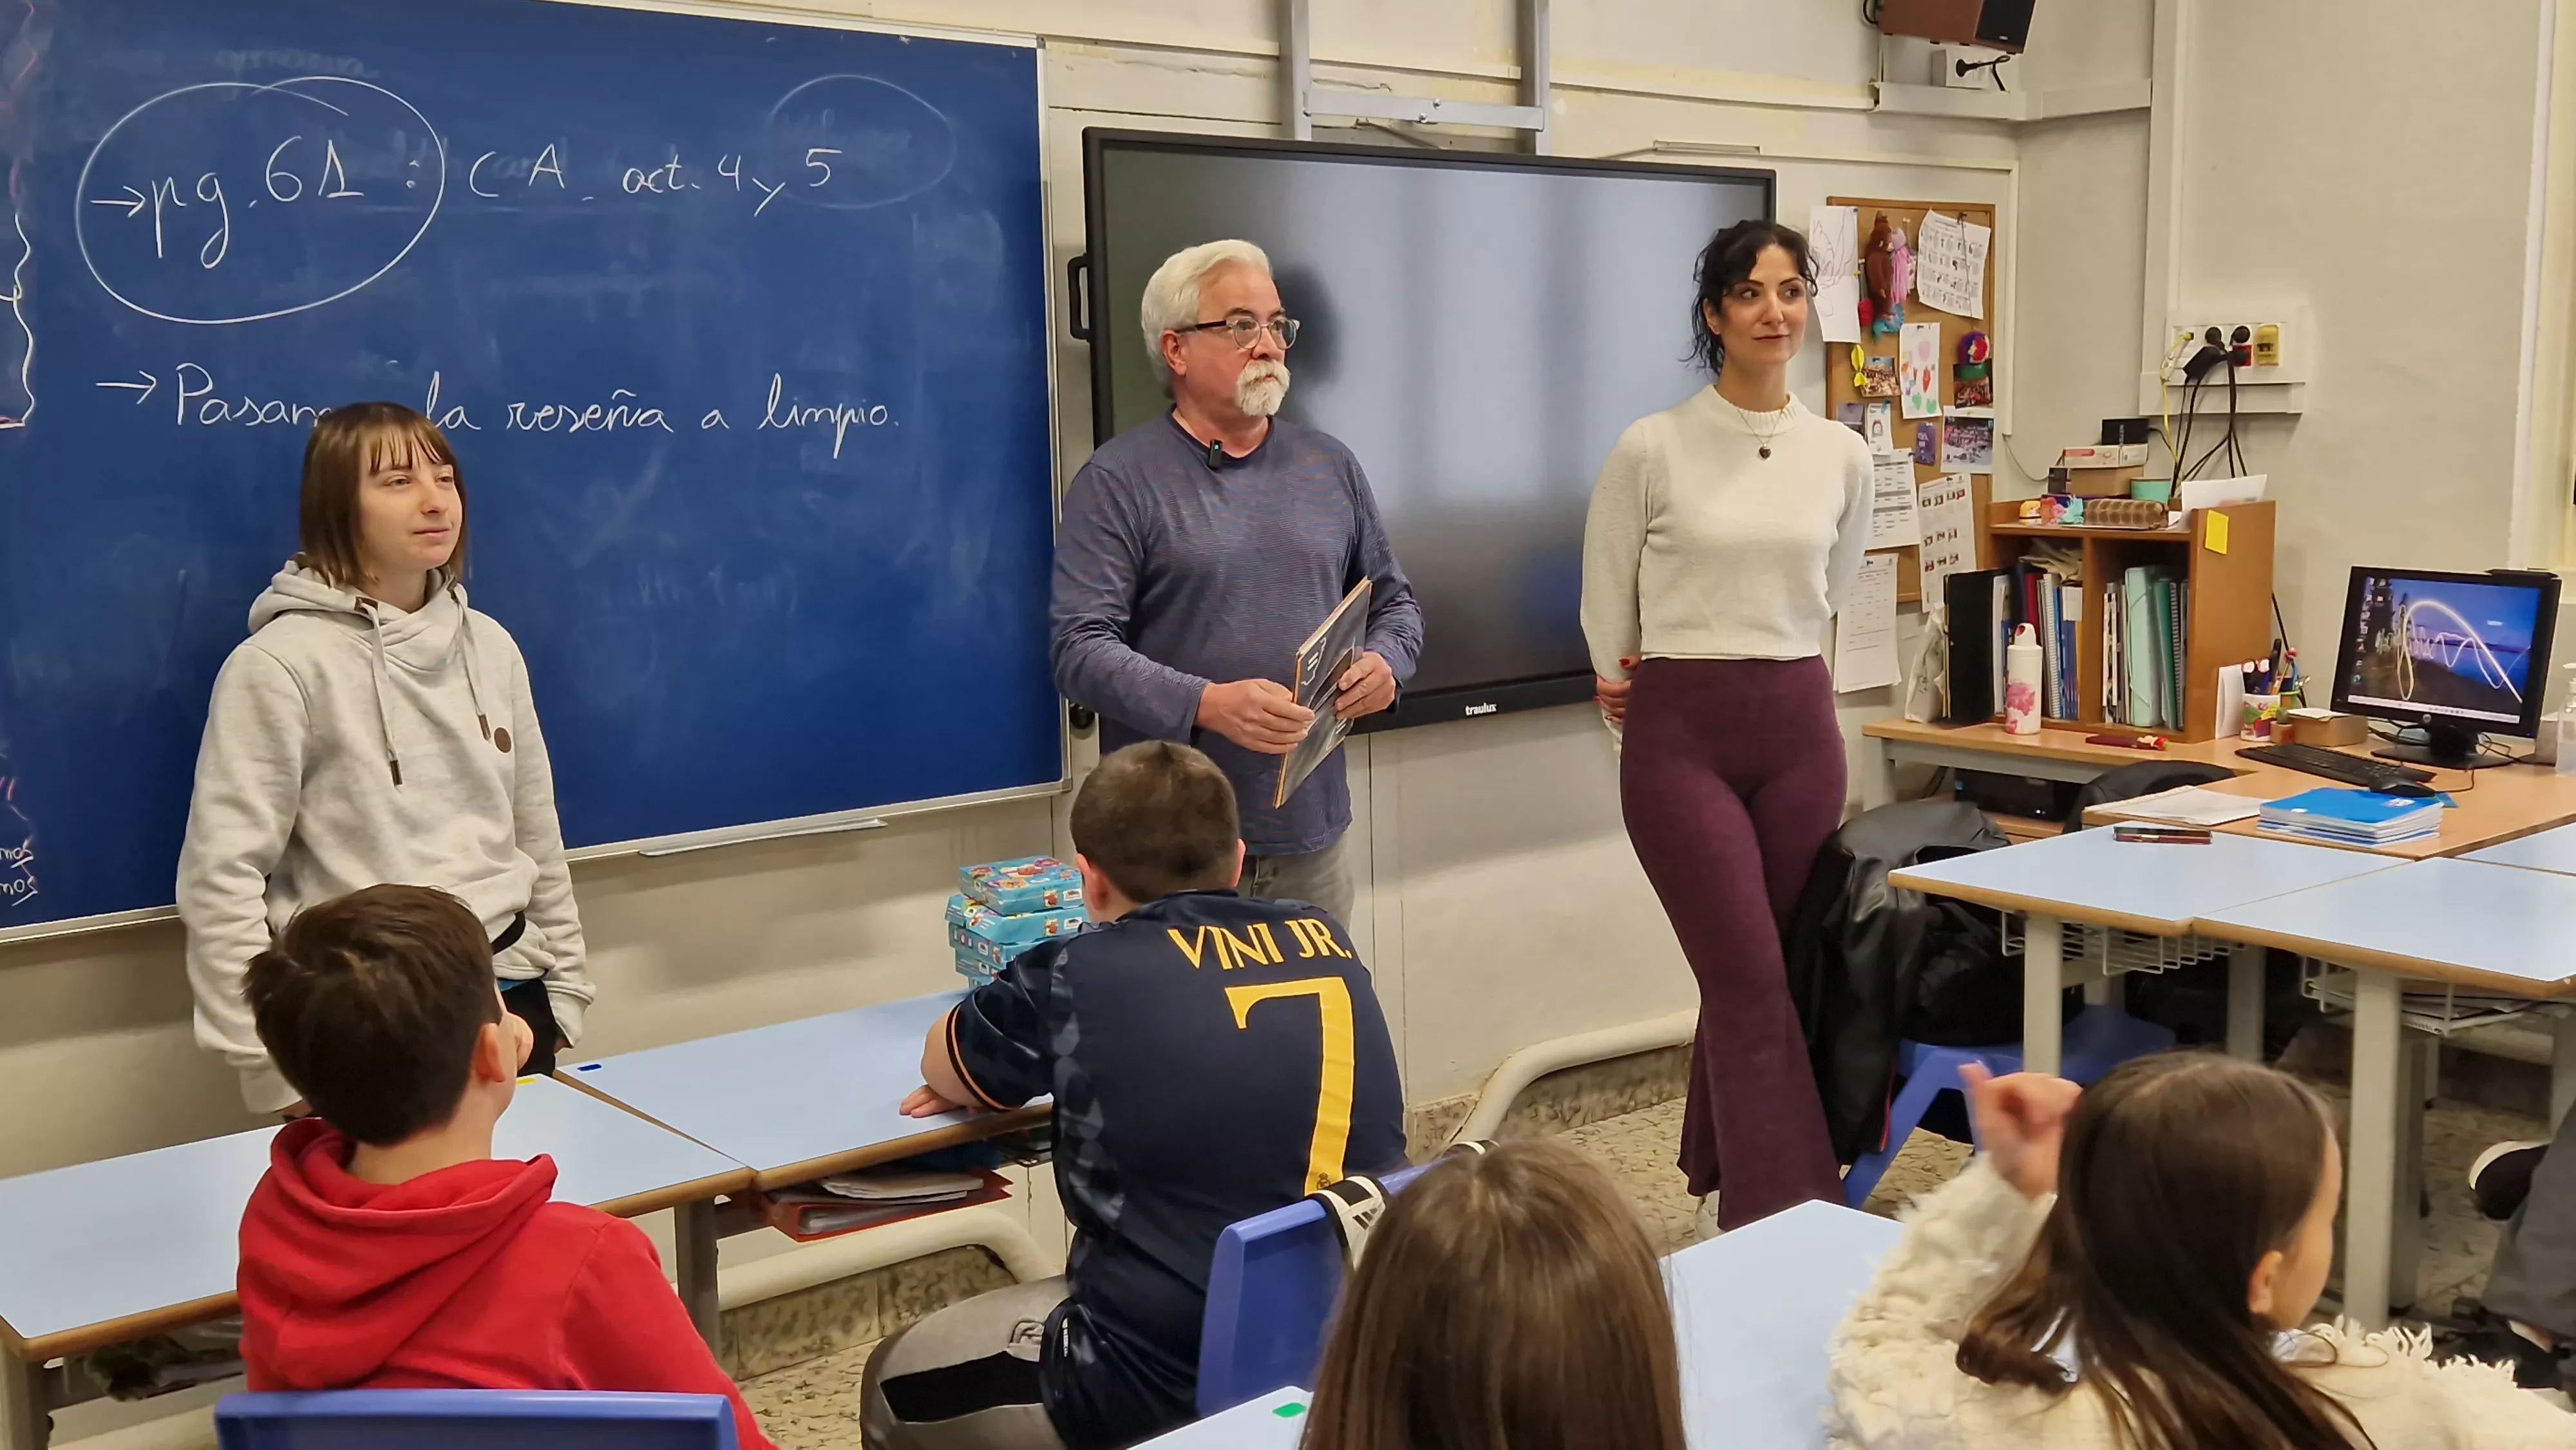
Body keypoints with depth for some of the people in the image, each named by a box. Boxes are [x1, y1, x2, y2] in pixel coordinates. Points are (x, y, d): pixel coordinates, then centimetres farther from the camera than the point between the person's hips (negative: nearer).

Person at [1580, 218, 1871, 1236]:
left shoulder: (1843, 456, 5)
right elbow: (1607, 614, 4)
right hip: (1680, 735, -4)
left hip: (1800, 731, 4)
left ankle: (1727, 1190, 26)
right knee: (1754, 982, -8)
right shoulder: (1652, 448, -6)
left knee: (1743, 977, 10)